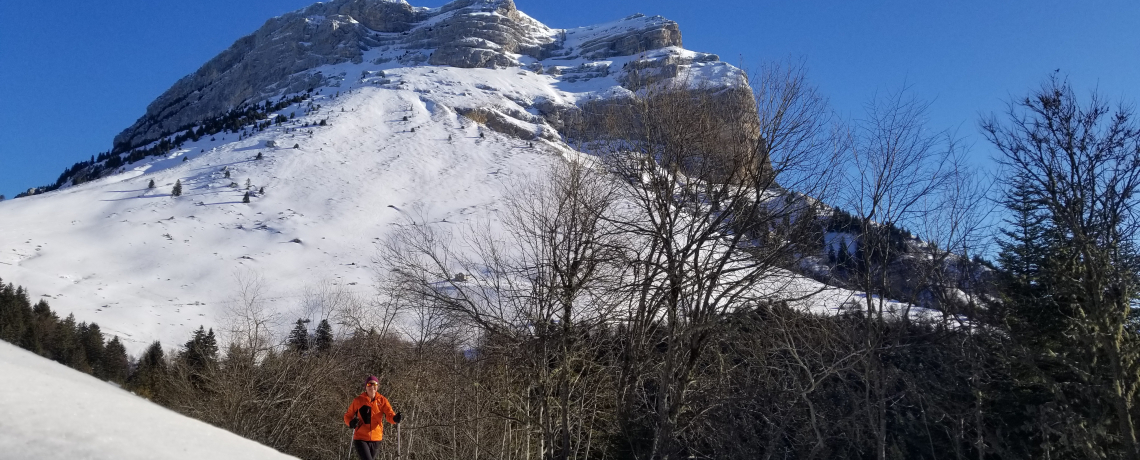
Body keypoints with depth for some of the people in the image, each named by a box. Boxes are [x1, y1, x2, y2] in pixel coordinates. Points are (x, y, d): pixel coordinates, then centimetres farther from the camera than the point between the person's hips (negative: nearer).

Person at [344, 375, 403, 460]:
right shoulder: (358, 400, -2)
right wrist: (351, 423, -16)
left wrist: (395, 418, -36)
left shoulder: (382, 400, 1)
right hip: (361, 439, -3)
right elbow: (348, 415, 8)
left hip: (376, 439, 3)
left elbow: (390, 415, -12)